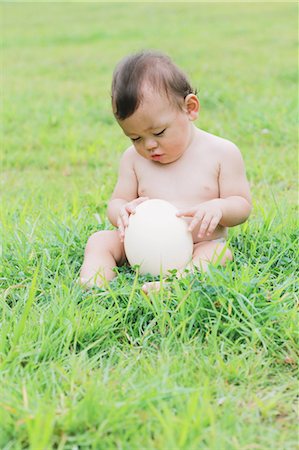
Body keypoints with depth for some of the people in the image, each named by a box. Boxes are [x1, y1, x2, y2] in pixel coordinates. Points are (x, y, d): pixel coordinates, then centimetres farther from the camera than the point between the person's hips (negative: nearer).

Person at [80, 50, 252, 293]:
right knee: (100, 240, -12)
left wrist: (218, 207, -26)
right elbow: (117, 201, 8)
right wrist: (122, 211, -18)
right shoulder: (133, 158, 4)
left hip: (199, 247, -3)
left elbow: (242, 205, -2)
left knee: (218, 252, -33)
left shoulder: (222, 152, -5)